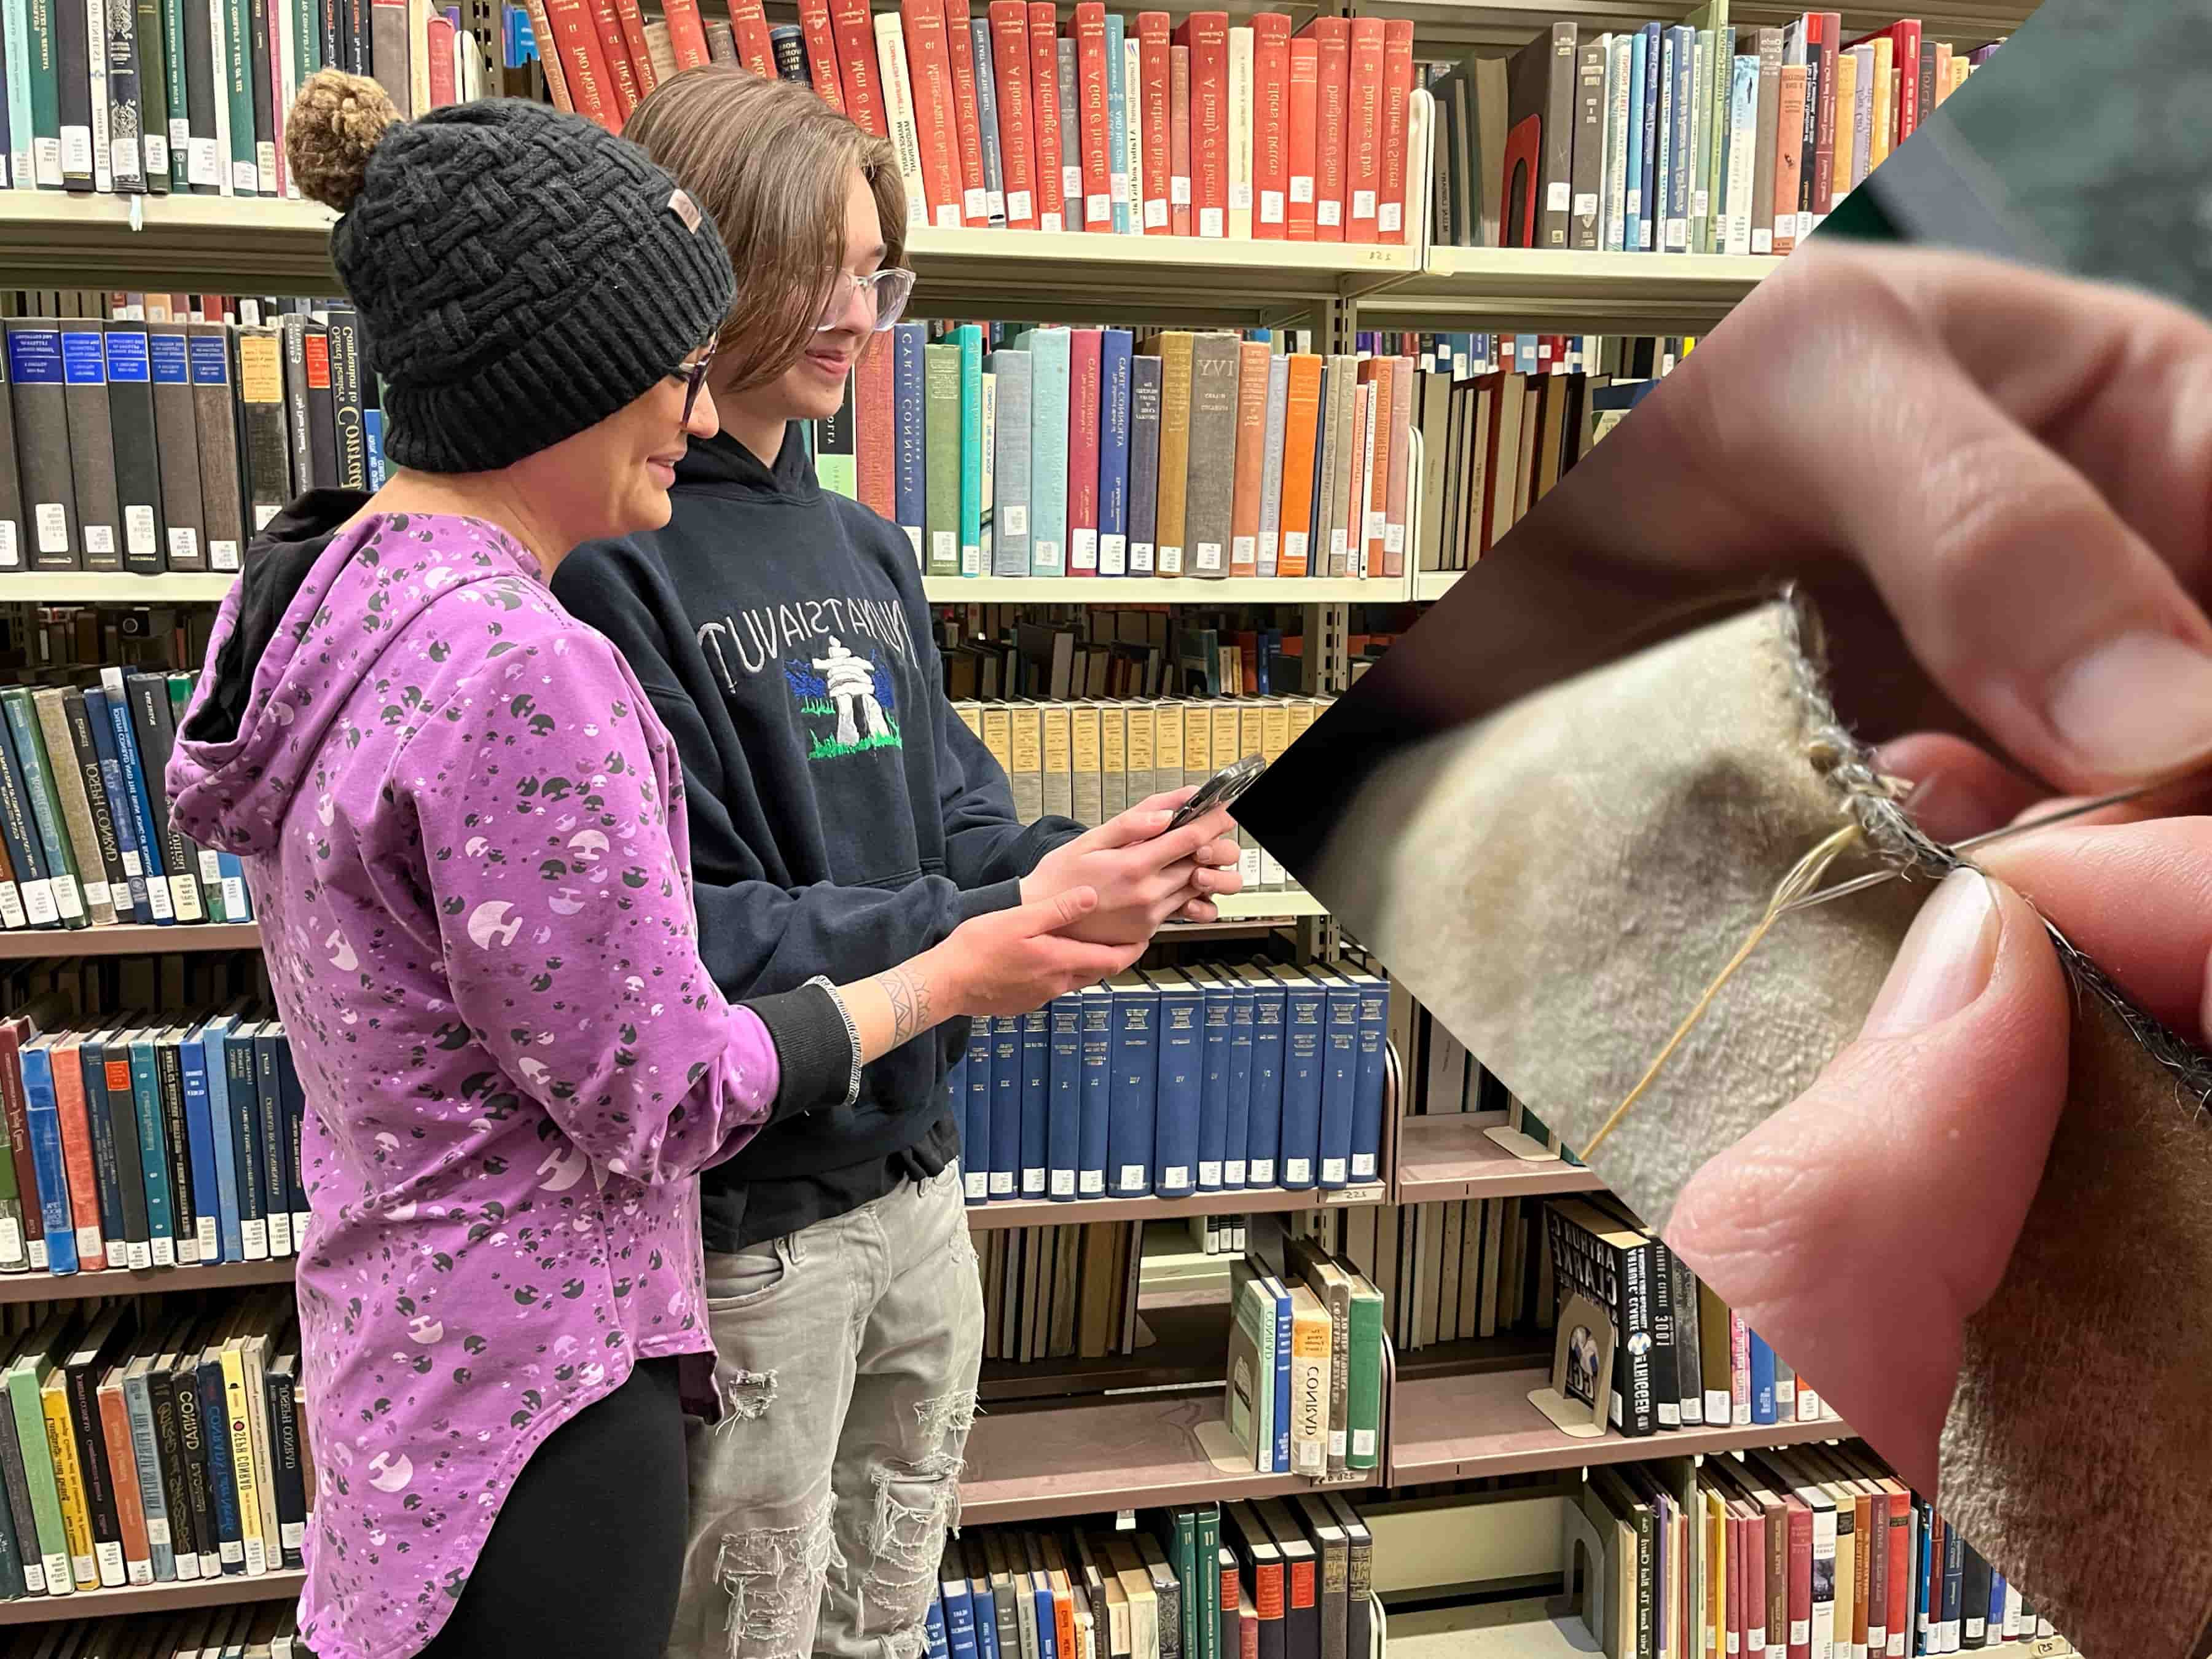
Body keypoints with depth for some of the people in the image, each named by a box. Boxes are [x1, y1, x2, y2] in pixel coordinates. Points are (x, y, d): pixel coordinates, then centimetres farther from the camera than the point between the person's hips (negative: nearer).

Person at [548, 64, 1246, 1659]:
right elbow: (676, 932, -23)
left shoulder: (863, 545, 8)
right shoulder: (605, 563, -18)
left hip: (914, 1170, 7)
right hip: (741, 1213, -7)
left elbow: (951, 812, 8)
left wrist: (1102, 865, -12)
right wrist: (1014, 920, -25)